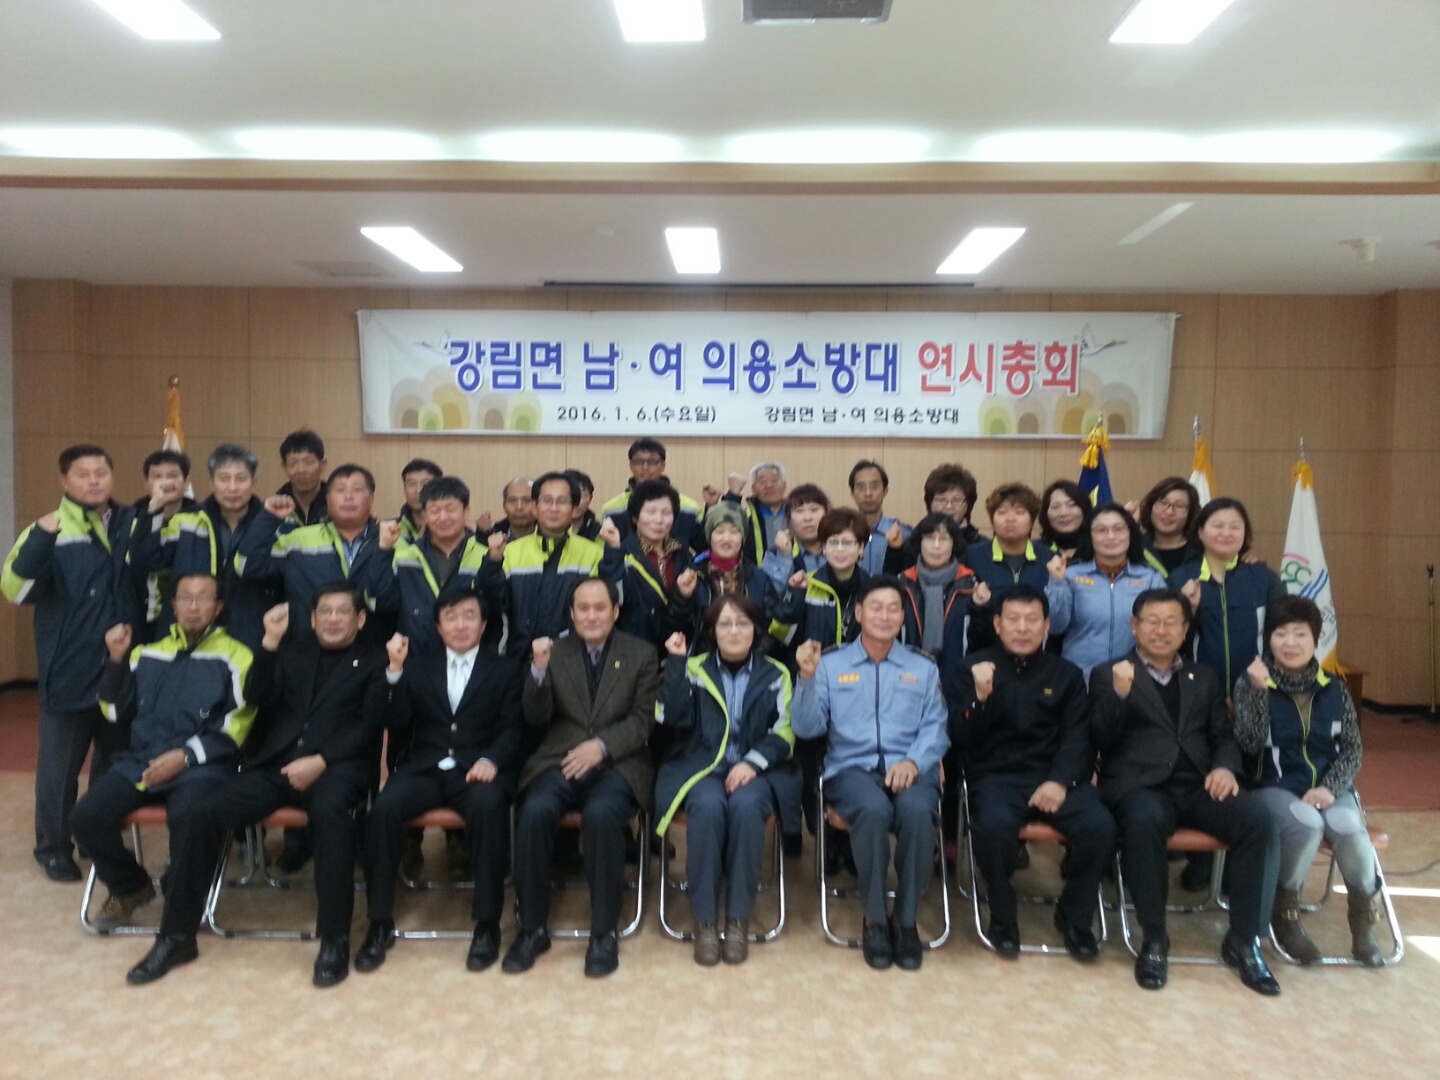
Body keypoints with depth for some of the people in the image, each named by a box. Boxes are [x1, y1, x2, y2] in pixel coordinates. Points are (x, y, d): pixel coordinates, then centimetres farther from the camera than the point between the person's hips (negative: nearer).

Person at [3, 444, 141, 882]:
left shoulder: (134, 523, 5)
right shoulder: (49, 531, -7)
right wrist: (41, 539, -33)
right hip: (69, 673, -3)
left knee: (116, 764, 16)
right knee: (60, 766, 7)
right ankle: (54, 848, 25)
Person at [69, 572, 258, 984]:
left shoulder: (234, 656, 5)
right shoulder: (147, 653, 21)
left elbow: (236, 727, -4)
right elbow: (117, 713, 17)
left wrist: (185, 755, -15)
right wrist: (116, 660, 5)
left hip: (203, 765, -5)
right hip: (140, 760, 5)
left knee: (190, 818, -36)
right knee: (86, 818, -18)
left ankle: (177, 936, -22)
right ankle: (130, 885, 15)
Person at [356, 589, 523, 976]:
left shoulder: (505, 669, 14)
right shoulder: (419, 666, 19)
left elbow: (512, 728, 2)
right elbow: (397, 727, 7)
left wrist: (491, 759, -19)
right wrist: (395, 670, -4)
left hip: (477, 769, -2)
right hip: (424, 768, 2)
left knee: (488, 807, -35)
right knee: (385, 807, -28)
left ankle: (487, 924, -23)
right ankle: (380, 923, -15)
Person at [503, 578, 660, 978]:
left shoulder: (642, 654, 7)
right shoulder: (554, 651, 11)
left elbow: (643, 720, -1)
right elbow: (536, 718, 2)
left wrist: (601, 746, -17)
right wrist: (539, 670, -15)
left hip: (618, 764, -2)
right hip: (560, 761, 2)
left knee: (601, 814, -33)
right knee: (534, 811, -28)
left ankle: (604, 933, -18)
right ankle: (533, 929, -11)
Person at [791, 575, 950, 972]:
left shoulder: (923, 667, 16)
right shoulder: (831, 663, 11)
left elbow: (935, 728, 5)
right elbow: (807, 728, 3)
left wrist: (913, 761, -14)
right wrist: (807, 678, -13)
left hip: (908, 769, 1)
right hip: (851, 768, -1)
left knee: (917, 810, -34)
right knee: (874, 809, -35)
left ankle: (906, 920, -13)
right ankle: (875, 919, -14)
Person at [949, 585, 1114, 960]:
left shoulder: (1066, 673, 15)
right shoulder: (975, 666, 9)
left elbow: (1077, 737, 5)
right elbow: (959, 738, 2)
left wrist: (1061, 781, -14)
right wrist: (979, 697, -16)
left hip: (1054, 776, 2)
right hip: (996, 776, -2)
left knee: (1100, 827, -26)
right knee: (993, 826, -34)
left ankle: (1075, 916, 3)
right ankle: (1003, 917, -5)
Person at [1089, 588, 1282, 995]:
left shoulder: (1204, 678, 23)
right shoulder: (1108, 674, 11)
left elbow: (1223, 736, 18)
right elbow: (1100, 740, 1)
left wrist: (1225, 767, -5)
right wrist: (1119, 694, -18)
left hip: (1197, 785, 4)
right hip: (1140, 785, -4)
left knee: (1260, 821, -25)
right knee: (1143, 822, -38)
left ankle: (1242, 941, -11)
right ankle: (1154, 939, -20)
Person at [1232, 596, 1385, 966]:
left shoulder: (1334, 688, 8)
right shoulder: (1251, 682, -2)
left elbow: (1352, 750, 7)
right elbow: (1250, 744, -13)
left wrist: (1329, 787, -11)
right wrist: (1259, 690, -25)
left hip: (1330, 788, 2)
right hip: (1274, 787, -2)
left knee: (1350, 830, -29)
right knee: (1307, 824, -34)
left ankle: (1364, 921, -3)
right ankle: (1284, 912, -10)